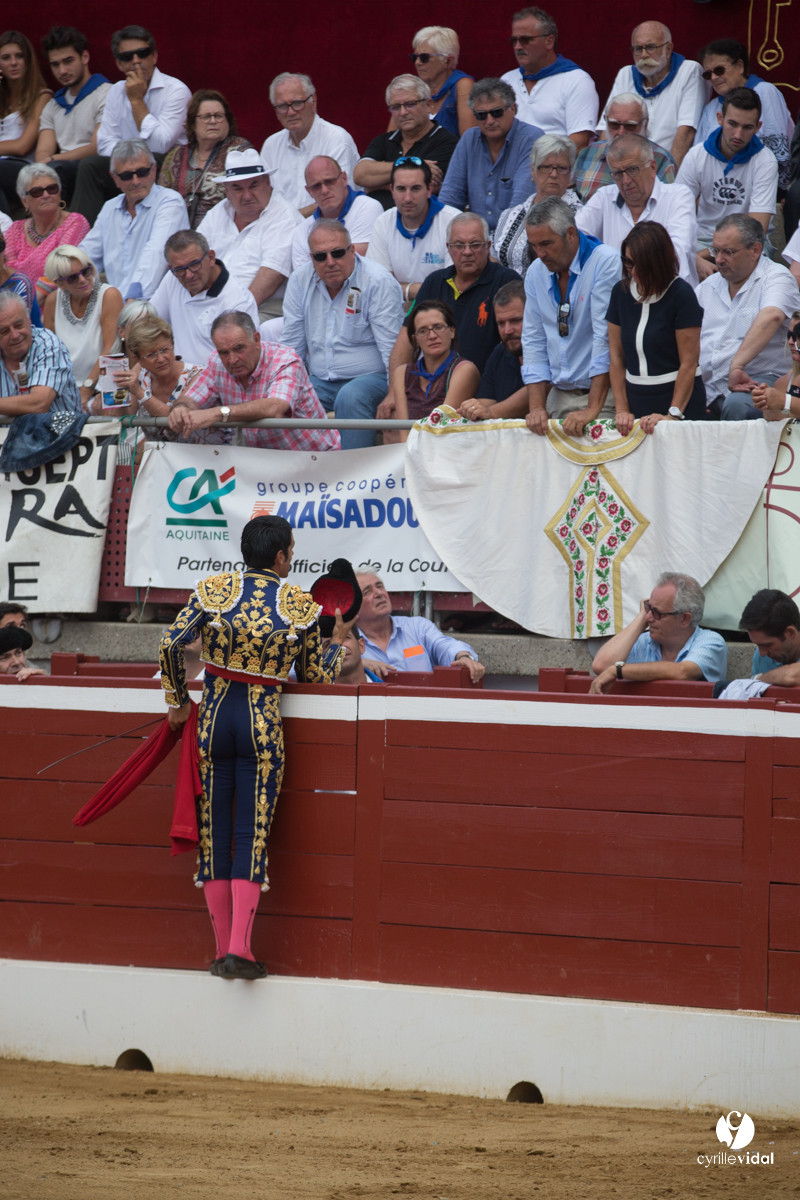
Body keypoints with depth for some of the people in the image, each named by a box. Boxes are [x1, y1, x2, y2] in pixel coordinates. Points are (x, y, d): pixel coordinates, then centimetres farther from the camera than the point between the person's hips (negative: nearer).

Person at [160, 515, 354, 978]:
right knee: (253, 834, 0)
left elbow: (172, 644, -8)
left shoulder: (213, 591, 0)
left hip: (214, 715, 2)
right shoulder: (301, 606, -2)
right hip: (262, 722, -2)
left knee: (214, 833, 7)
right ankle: (240, 947, -11)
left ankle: (223, 949, 8)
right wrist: (339, 642, 26)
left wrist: (178, 701, 6)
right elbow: (315, 676, 7)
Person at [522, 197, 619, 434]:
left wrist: (592, 410, -20)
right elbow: (534, 342, 11)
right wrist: (536, 408, -1)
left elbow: (606, 337, -16)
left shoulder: (605, 262, -10)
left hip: (602, 391, -5)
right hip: (558, 395, 5)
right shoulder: (536, 272, 10)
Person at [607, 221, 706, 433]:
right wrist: (622, 410, -1)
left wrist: (673, 414, -17)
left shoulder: (681, 294, -8)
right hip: (636, 401, 4)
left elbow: (689, 362, -11)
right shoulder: (621, 292, 7)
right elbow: (616, 357, 8)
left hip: (679, 401, -4)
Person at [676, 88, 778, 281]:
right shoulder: (696, 156, -3)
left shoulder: (765, 161, -9)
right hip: (702, 239, 1)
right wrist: (696, 260, -27)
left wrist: (710, 254, -25)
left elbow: (757, 228, -16)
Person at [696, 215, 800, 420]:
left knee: (736, 406, -39)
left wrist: (737, 365, -33)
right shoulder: (708, 286, 20)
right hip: (707, 389, 5)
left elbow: (771, 318, -23)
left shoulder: (776, 278, -2)